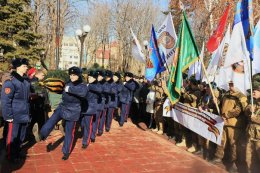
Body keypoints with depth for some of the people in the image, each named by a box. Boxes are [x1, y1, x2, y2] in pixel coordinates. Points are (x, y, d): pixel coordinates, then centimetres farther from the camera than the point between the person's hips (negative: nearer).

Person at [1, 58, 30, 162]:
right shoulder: (10, 82, -16)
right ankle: (11, 156, 24)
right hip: (15, 117, -7)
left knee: (21, 137, 18)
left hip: (24, 116, 7)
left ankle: (17, 153, 34)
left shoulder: (25, 82, 9)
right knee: (12, 137, 7)